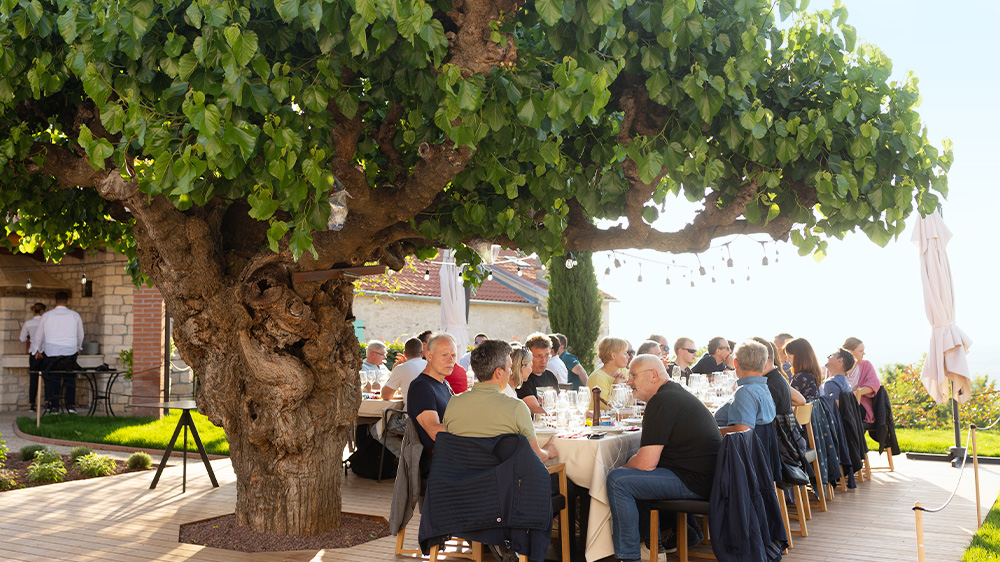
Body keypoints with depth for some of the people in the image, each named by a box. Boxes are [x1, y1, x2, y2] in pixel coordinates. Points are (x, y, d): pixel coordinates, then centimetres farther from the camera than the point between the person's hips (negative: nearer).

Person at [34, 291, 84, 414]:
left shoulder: (46, 316, 1)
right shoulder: (75, 315, 2)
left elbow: (39, 336, 10)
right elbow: (80, 336, 12)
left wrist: (39, 350, 28)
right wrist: (78, 348, 31)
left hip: (51, 353, 0)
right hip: (70, 352, 0)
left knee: (53, 379, 7)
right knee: (70, 378, 9)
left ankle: (54, 406, 6)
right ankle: (71, 405, 1)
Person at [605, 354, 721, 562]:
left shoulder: (661, 402, -17)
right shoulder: (676, 392, 16)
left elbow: (646, 462, -19)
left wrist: (625, 466, 0)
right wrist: (630, 465, 14)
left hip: (693, 481, -11)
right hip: (706, 477, 11)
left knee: (618, 480, -15)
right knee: (635, 476, 27)